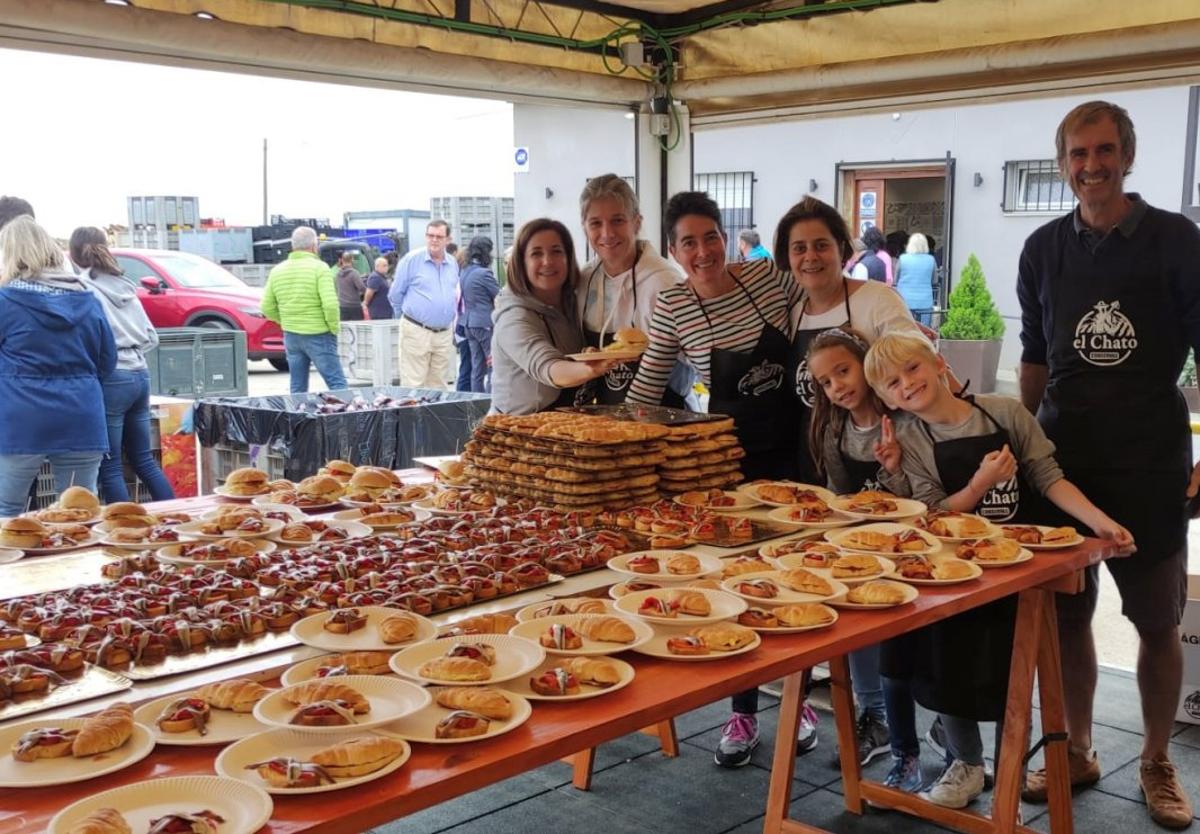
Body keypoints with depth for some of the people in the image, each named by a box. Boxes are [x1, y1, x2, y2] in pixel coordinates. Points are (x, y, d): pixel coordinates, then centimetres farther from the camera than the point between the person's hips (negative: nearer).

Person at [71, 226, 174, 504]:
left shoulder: (83, 289, -7)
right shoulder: (124, 286, 14)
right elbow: (152, 337, 16)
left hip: (110, 379, -7)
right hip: (140, 375, 7)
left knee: (110, 468, 1)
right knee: (144, 459, 15)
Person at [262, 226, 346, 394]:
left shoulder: (277, 270, 8)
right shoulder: (319, 268, -10)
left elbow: (267, 308, 9)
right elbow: (330, 304, -19)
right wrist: (334, 328, -6)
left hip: (291, 336, 6)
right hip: (318, 336, -6)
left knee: (297, 389, 11)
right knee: (337, 384, -5)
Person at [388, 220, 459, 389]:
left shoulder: (453, 264, 10)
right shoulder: (412, 259, -4)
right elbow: (395, 294, 2)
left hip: (444, 335, 5)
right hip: (416, 331, -5)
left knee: (438, 386, 9)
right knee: (413, 385, -6)